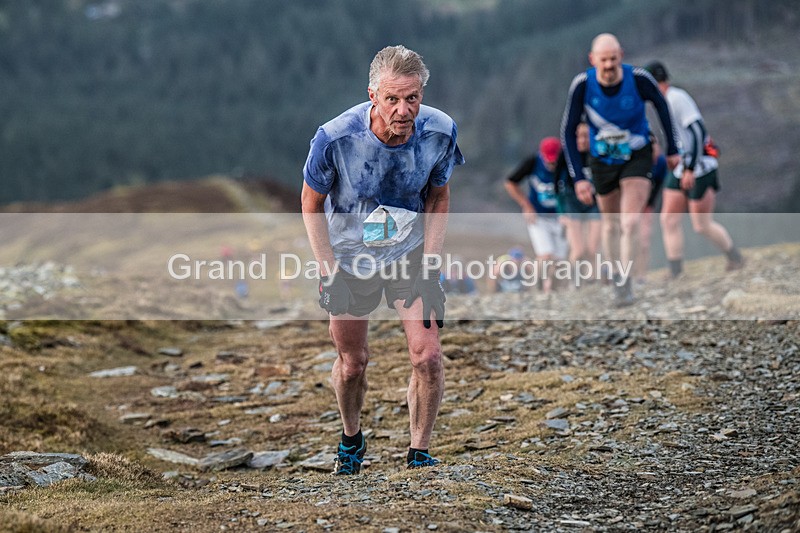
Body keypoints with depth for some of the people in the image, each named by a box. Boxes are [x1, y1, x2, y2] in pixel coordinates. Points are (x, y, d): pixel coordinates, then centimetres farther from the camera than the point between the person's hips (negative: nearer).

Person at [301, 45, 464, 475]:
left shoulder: (440, 132, -20)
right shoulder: (336, 137, -27)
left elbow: (438, 197, 0)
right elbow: (311, 203, -9)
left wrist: (428, 265, -7)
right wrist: (329, 274, -13)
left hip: (409, 252, 1)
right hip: (348, 256, -1)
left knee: (427, 357, -9)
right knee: (352, 362, 8)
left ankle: (419, 453, 10)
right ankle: (351, 437, 38)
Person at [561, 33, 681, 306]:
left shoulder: (639, 79, -23)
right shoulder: (582, 85, -21)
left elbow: (661, 105, -1)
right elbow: (568, 131, -13)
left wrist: (672, 149, 6)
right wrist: (579, 178, -17)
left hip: (637, 158, -2)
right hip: (602, 161, 2)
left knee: (630, 222, -18)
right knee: (610, 225, 15)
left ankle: (625, 282, -8)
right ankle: (615, 278, 34)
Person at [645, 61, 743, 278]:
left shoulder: (677, 98, -17)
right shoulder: (667, 101, 13)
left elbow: (698, 131, -23)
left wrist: (690, 169, -25)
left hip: (700, 168, -9)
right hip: (681, 169, 9)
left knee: (702, 225, -4)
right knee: (668, 219, 0)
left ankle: (736, 258, 16)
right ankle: (675, 271, 0)